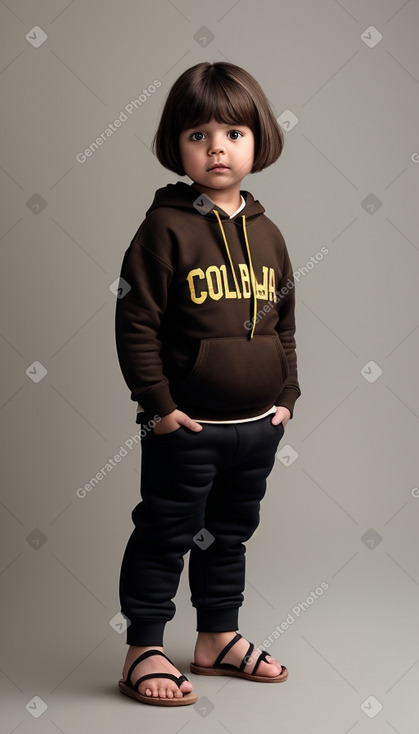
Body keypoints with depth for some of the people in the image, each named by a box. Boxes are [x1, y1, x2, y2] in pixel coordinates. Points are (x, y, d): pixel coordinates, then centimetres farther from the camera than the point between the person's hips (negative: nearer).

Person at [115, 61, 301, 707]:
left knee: (230, 533, 19)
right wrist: (159, 403, -15)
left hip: (259, 424, 6)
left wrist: (286, 395, 8)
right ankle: (143, 650, 20)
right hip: (187, 426, -6)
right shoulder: (165, 228, -12)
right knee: (166, 534, 5)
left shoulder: (267, 233, 6)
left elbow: (285, 321, 14)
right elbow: (135, 322, -14)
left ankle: (219, 639, 35)